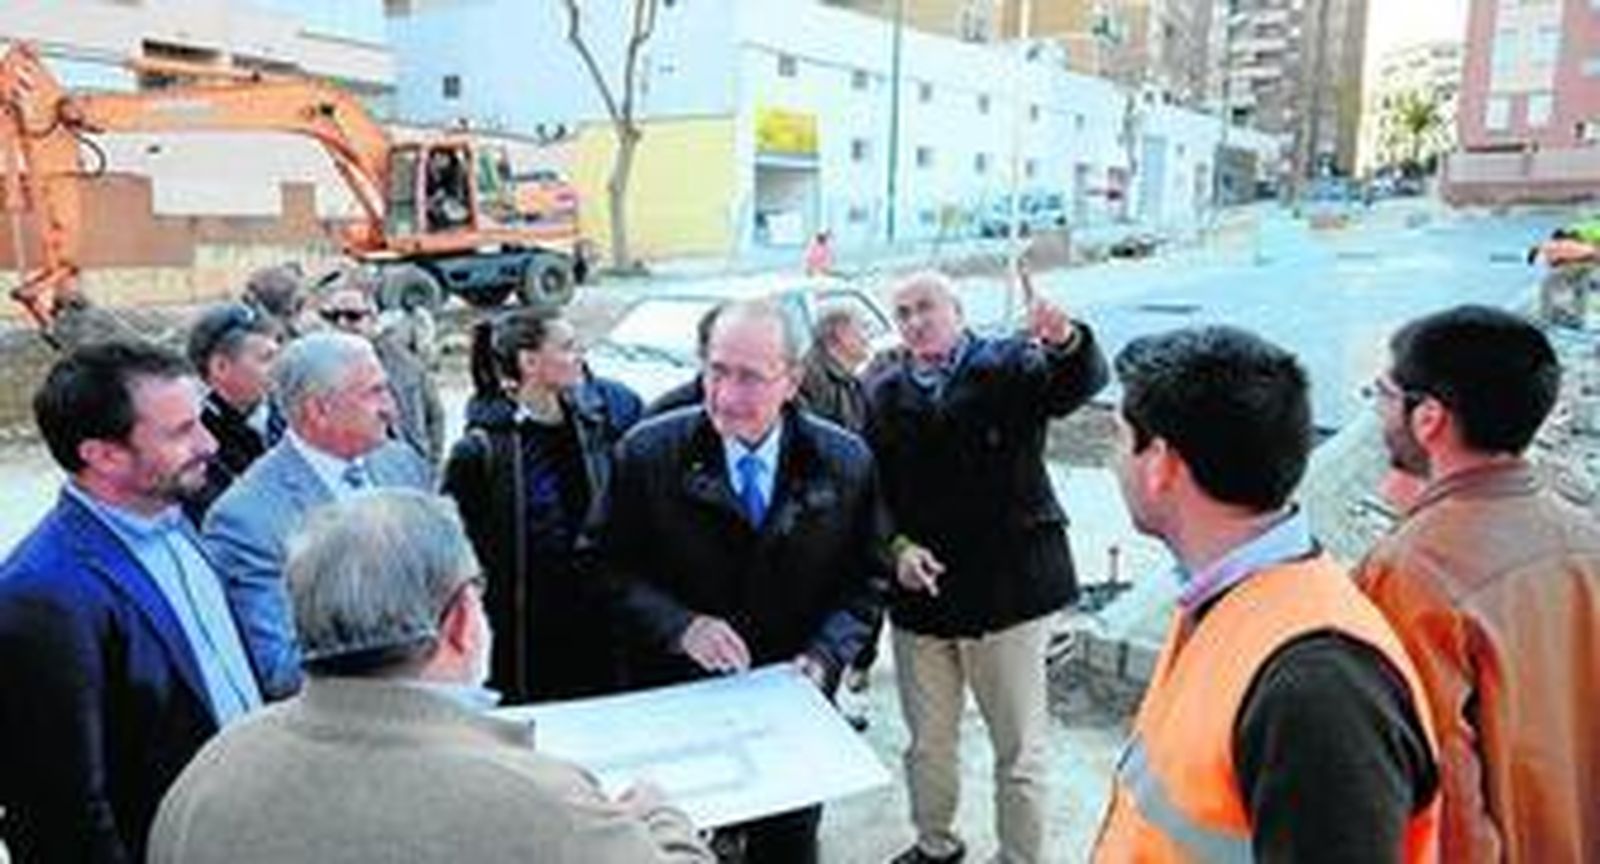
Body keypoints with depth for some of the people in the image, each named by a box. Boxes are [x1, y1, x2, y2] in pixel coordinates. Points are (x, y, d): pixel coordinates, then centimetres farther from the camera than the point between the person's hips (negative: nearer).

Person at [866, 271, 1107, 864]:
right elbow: (871, 487, 5)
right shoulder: (882, 391, 6)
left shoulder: (1009, 366, -3)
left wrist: (1066, 341, -42)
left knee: (1019, 748, 7)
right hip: (918, 591, 4)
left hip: (1007, 587, -3)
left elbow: (1083, 383, -20)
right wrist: (896, 546, -12)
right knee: (927, 742, 20)